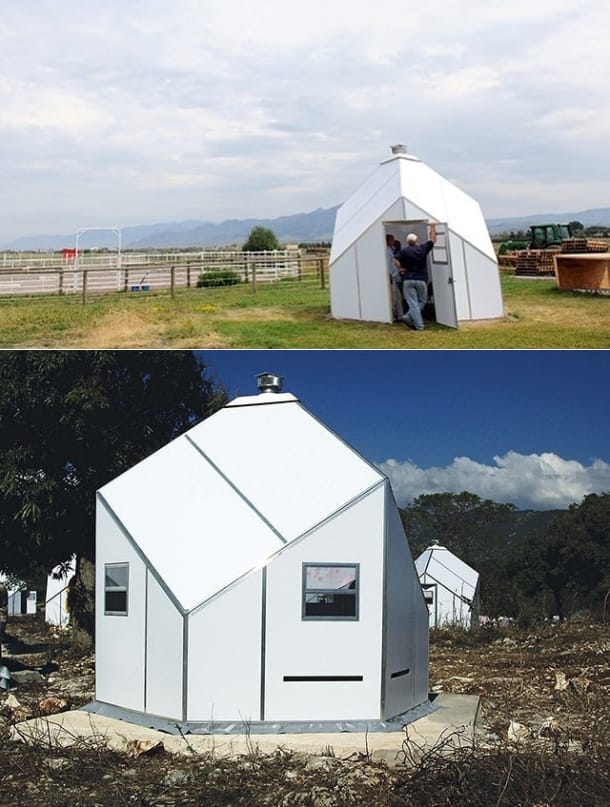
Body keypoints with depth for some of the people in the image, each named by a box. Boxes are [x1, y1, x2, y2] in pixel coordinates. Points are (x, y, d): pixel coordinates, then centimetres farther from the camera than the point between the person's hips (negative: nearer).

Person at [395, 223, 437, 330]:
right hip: (421, 279, 0)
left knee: (413, 302, -1)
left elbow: (396, 260, -16)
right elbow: (432, 240, 14)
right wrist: (433, 228, 27)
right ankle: (409, 317, -5)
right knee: (422, 301, 13)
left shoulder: (404, 250, -1)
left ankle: (419, 325, -9)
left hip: (408, 279, 0)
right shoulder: (422, 249, 1)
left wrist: (400, 269, -2)